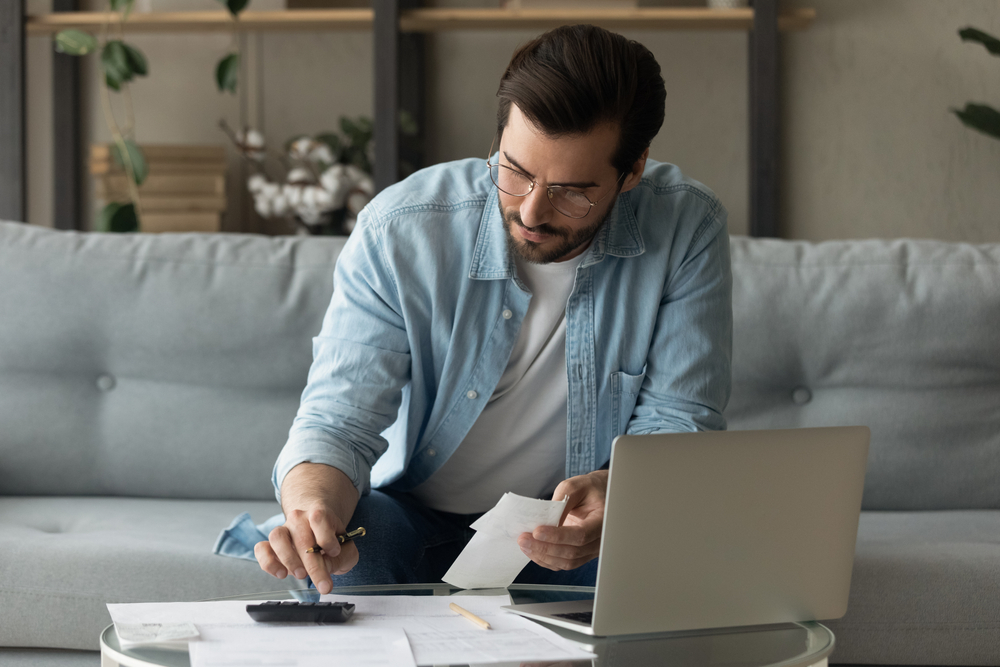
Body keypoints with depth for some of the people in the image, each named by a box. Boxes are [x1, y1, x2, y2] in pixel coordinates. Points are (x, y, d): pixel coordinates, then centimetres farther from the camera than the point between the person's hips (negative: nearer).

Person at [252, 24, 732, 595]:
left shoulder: (687, 231, -17)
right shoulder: (398, 232, -19)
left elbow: (678, 422, -13)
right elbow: (337, 424, -20)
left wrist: (614, 493, -37)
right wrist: (314, 510, -44)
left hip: (574, 527, 2)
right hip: (415, 514, -2)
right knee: (346, 539, -36)